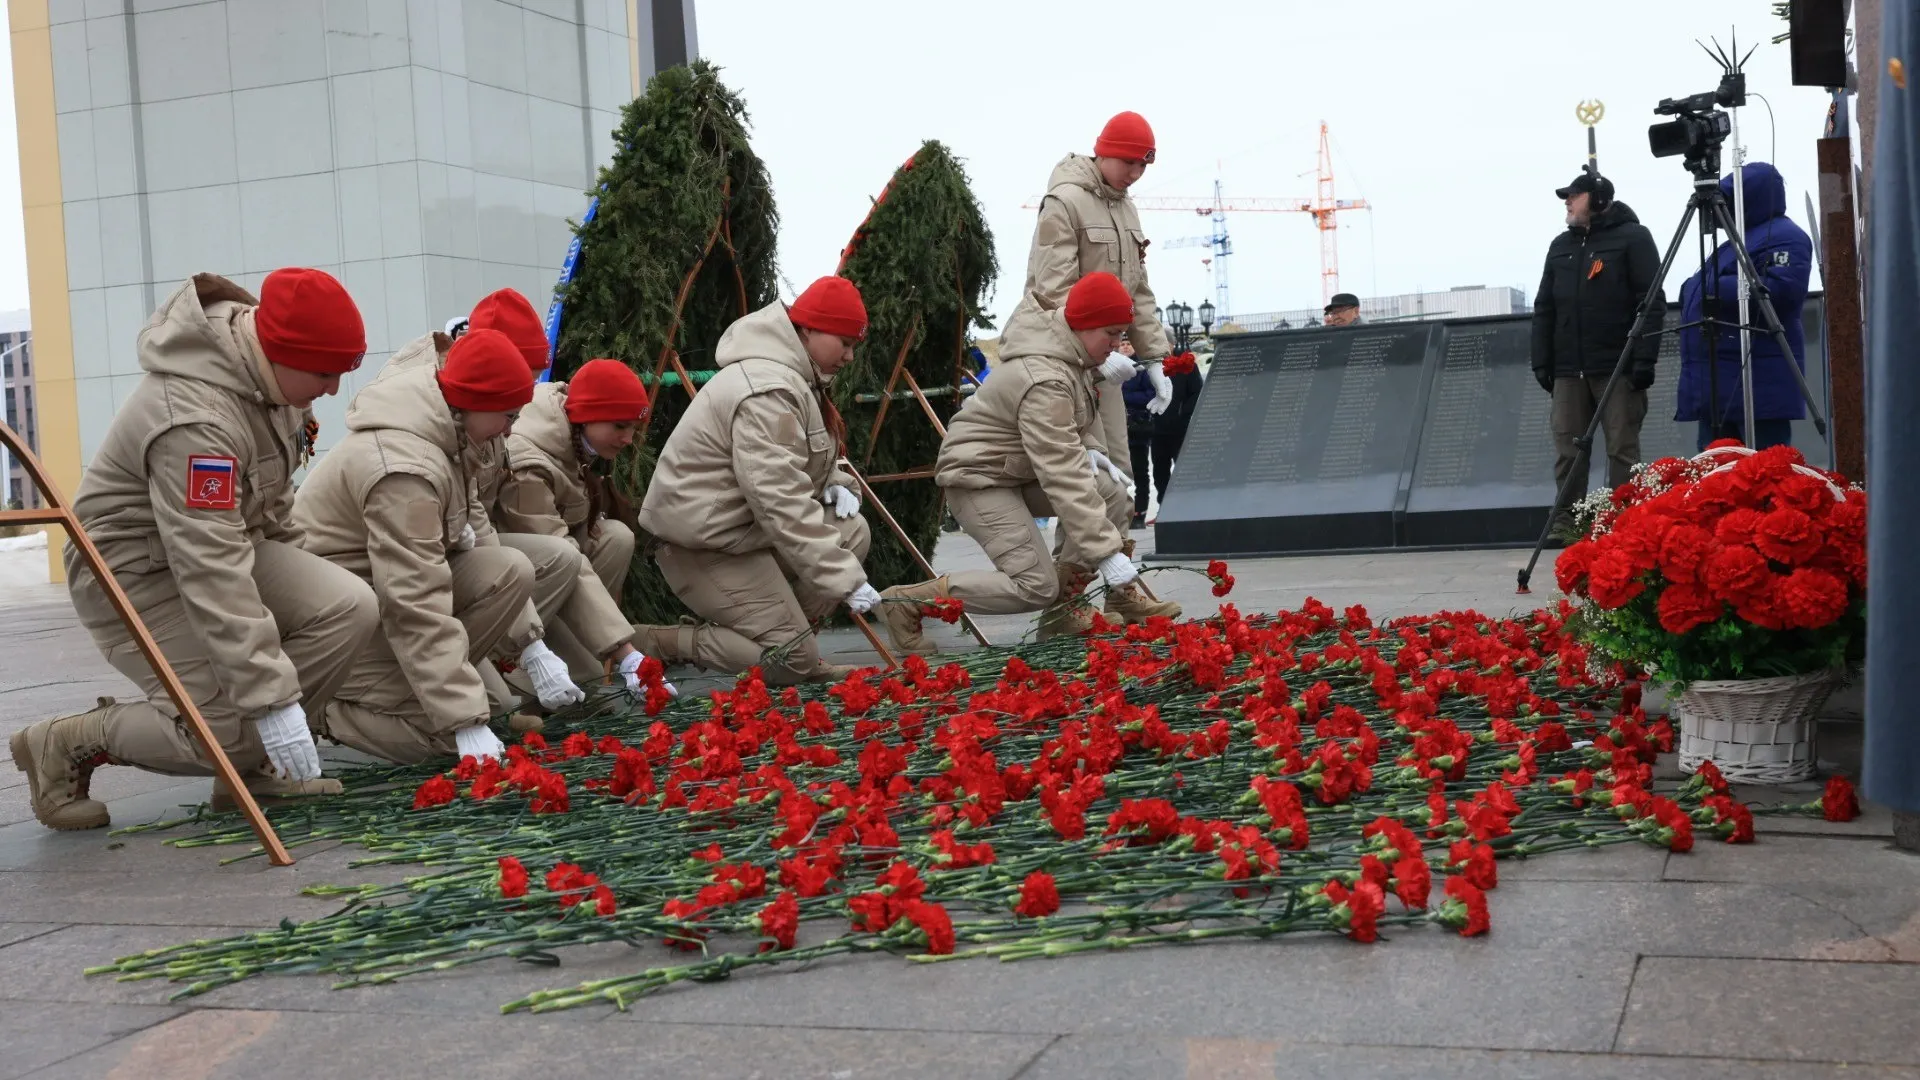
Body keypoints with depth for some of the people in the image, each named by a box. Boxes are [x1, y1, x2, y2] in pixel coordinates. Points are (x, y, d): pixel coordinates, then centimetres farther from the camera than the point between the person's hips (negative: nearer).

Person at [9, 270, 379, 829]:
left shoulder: (266, 364, -7)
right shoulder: (193, 419, -34)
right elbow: (213, 578, -37)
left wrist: (291, 570, 17)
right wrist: (276, 701, -37)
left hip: (228, 540, 8)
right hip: (137, 571, -8)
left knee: (348, 607, -14)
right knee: (238, 726, -18)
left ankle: (250, 766, 2)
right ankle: (69, 743, 5)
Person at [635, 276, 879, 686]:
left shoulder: (794, 376, 10)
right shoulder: (767, 393, -23)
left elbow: (789, 470, 23)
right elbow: (781, 502, -30)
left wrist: (833, 484, 0)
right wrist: (846, 579, -31)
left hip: (742, 526, 10)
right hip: (704, 541, -10)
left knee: (852, 533, -2)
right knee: (794, 661, -11)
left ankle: (770, 630, 3)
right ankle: (662, 643, -4)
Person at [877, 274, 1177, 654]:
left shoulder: (1068, 350, -2)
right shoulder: (1044, 382, -31)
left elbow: (1073, 422, 19)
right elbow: (1064, 481, -35)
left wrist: (1088, 450, -2)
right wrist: (1108, 553, -35)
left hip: (1021, 468, 10)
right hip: (979, 477, -10)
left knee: (1111, 492, -6)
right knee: (1037, 587, -16)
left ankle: (1063, 606, 2)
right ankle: (908, 600, -8)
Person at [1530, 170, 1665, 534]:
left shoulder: (1633, 238, 1)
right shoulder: (1560, 246, 17)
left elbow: (1651, 303, -6)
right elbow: (1544, 308, 17)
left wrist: (1644, 358, -14)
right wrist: (1541, 361, 8)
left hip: (1619, 367, -5)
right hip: (1569, 369, 5)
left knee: (1622, 449, -3)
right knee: (1567, 450, 1)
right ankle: (1566, 522, 5)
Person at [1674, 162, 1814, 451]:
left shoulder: (1783, 237, -7)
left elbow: (1784, 289, -23)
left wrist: (1718, 289, -19)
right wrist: (1696, 289, 13)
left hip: (1755, 379, -11)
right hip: (1719, 380, 11)